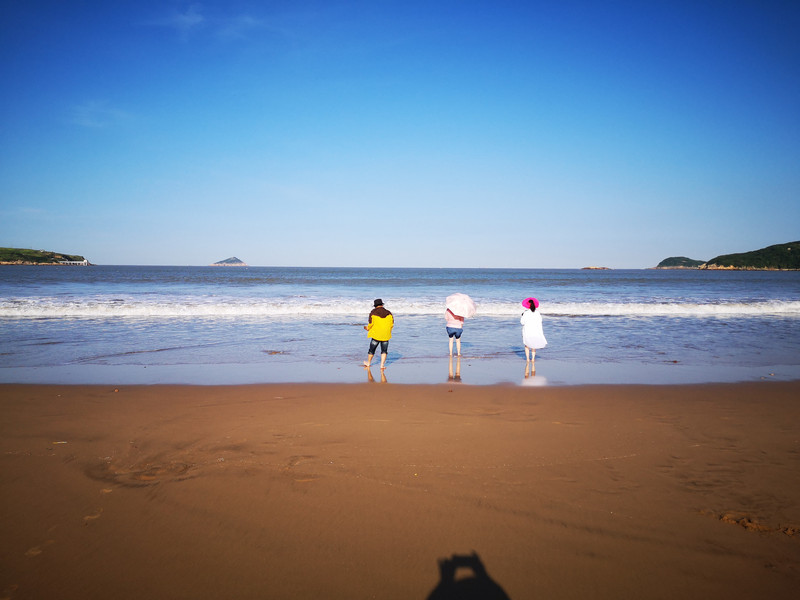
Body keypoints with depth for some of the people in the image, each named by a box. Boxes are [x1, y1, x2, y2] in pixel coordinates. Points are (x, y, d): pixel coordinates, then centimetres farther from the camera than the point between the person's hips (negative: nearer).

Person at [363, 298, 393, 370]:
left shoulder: (373, 313, -5)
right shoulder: (388, 313, 2)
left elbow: (370, 324, -6)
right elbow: (392, 323, 5)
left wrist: (367, 328, 15)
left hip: (375, 334, -1)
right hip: (386, 335, 1)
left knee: (372, 349, 15)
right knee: (384, 350, 11)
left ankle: (368, 363, 29)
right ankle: (382, 365, 3)